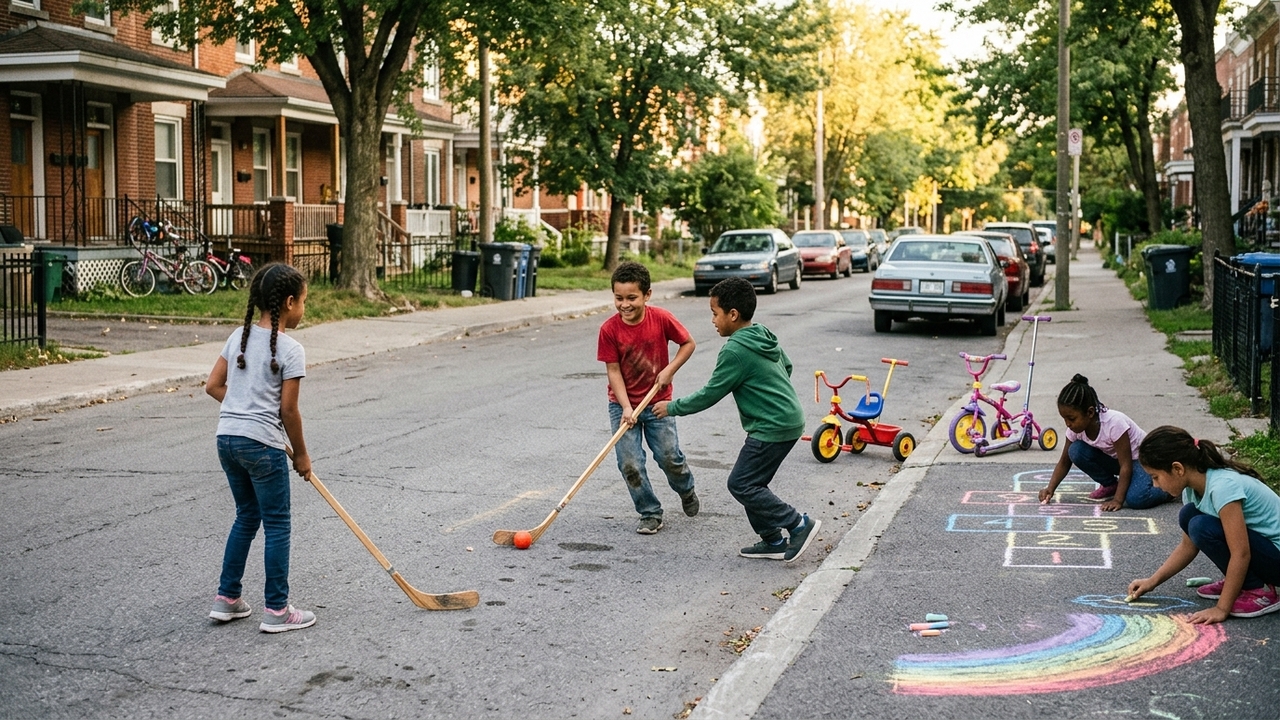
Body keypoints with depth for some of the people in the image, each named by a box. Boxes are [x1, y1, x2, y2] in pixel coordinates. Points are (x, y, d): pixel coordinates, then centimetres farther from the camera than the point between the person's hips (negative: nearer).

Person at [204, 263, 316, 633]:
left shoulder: (239, 336, 8)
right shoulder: (290, 350, -12)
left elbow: (213, 386, 10)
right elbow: (288, 410, -10)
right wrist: (301, 454, 1)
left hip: (227, 439, 7)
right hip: (262, 444, -7)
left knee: (246, 517, 21)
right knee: (277, 525, 4)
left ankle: (226, 599, 25)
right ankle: (276, 610, 10)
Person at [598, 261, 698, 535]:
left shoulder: (662, 319, -14)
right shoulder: (609, 329, -14)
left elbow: (688, 343, -1)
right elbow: (613, 370, -11)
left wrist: (669, 370, -14)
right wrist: (626, 408, -19)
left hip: (658, 402, 0)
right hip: (623, 405, 0)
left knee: (669, 457, 0)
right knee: (630, 465, -6)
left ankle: (686, 490, 34)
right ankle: (650, 514, 13)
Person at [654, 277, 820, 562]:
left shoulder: (735, 351, -18)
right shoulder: (765, 336, 10)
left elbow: (709, 395, -13)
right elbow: (786, 366, 26)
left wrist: (673, 408, -3)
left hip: (772, 428, -10)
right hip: (787, 419, 10)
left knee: (741, 484, -4)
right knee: (750, 483, 14)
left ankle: (799, 524, -3)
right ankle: (773, 541, 17)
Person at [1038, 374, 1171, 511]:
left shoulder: (1114, 422, -33)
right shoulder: (1076, 427, -14)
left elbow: (1126, 465, -29)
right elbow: (1064, 462, -4)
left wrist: (1117, 500, -32)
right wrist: (1050, 489, -18)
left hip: (1140, 460, -6)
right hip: (1114, 459, 6)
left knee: (1136, 499, -34)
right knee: (1076, 451, -20)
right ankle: (1110, 485, 2)